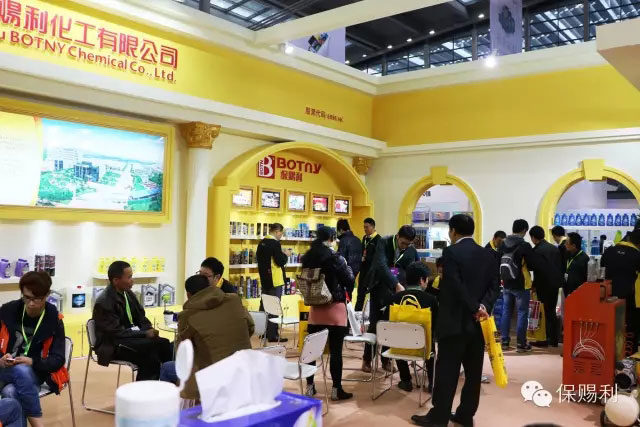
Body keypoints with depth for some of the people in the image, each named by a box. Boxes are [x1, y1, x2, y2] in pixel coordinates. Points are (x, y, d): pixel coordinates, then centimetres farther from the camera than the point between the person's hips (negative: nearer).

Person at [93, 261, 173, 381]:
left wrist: (149, 330, -8)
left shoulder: (128, 293, 5)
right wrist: (144, 334, -21)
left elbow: (140, 317, 13)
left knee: (164, 344, -18)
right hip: (114, 344, -7)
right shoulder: (103, 302, -17)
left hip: (132, 336, 7)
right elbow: (116, 332, -20)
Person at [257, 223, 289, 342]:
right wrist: (285, 255, -1)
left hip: (264, 279, 8)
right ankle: (272, 335, -1)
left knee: (264, 305, 16)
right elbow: (280, 262, -20)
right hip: (275, 280, -8)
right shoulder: (275, 243, -17)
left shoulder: (262, 242, 7)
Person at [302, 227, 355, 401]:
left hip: (316, 308, 5)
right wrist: (347, 267, 8)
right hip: (335, 308, -5)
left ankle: (309, 387, 20)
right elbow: (350, 281, -7)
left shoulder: (308, 258, 1)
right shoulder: (336, 258, -14)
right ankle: (336, 390, 9)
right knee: (336, 351, 3)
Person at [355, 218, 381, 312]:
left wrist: (366, 259, -16)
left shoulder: (378, 239, -12)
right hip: (364, 267, 8)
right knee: (361, 289, 11)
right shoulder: (365, 238, 13)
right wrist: (361, 258, 3)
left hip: (372, 268, -8)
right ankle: (357, 310, 18)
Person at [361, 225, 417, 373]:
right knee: (374, 324, 0)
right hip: (379, 288, -3)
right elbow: (382, 265, -31)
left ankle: (386, 359, 19)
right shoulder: (384, 243, -17)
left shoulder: (412, 251, -6)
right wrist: (396, 284, -42)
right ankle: (367, 359, 13)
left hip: (398, 289, 3)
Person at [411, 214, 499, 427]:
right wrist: (483, 307, -10)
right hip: (478, 322, 6)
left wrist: (475, 308, -14)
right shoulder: (488, 255, 8)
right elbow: (495, 286, 1)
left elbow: (456, 286, -21)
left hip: (455, 321, -6)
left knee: (447, 371, 0)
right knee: (473, 371, 11)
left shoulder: (451, 252, -12)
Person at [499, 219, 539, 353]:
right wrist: (524, 265, 10)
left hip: (507, 284, 5)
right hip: (521, 285, -5)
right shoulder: (525, 246, -14)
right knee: (522, 313, 2)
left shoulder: (503, 245, 3)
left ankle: (504, 341, 14)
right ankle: (521, 344, 4)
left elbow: (498, 263, 9)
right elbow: (533, 265, -11)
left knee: (506, 312, 11)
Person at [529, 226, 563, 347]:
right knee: (551, 311, 15)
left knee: (545, 312, 1)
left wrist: (534, 285, -8)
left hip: (544, 285, -7)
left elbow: (538, 269, -18)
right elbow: (561, 266, 10)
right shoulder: (555, 249, 9)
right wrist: (559, 280, 15)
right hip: (555, 283, 7)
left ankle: (546, 339, 4)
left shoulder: (536, 250, -15)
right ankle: (553, 339, 18)